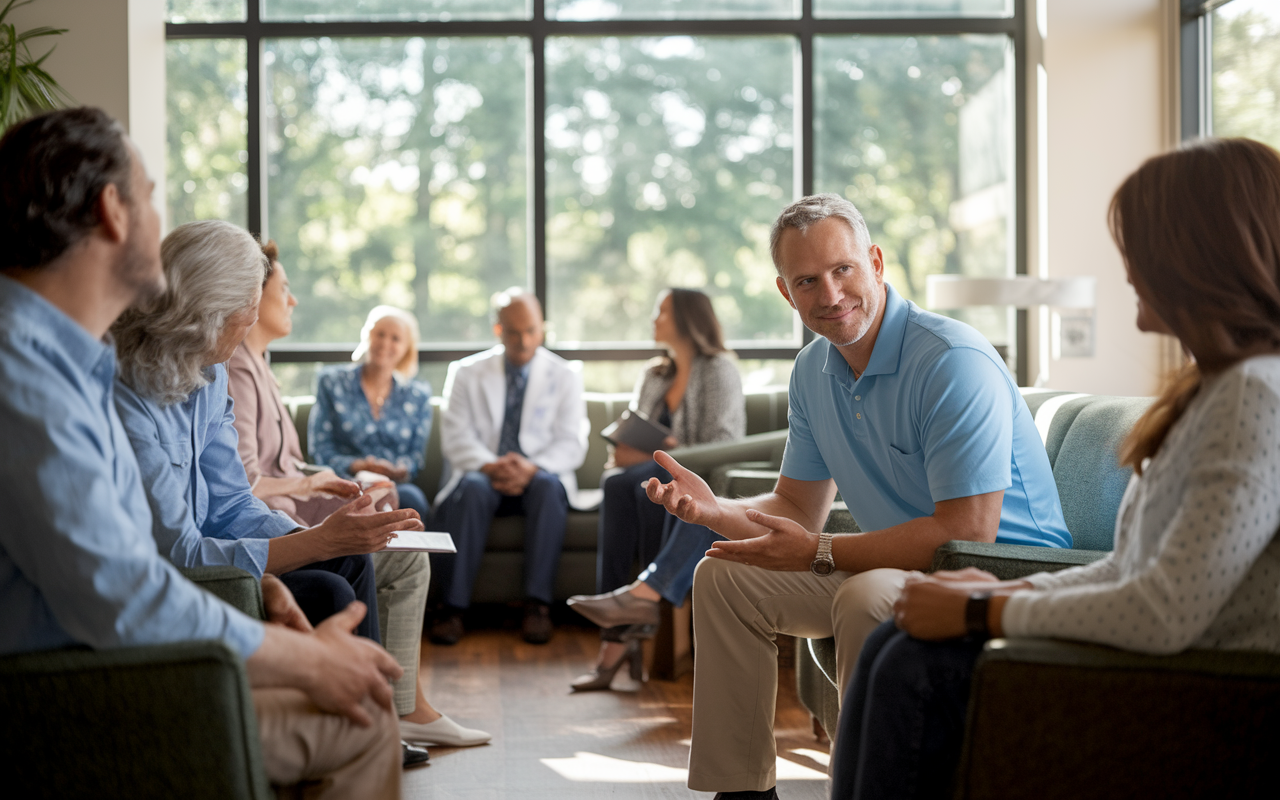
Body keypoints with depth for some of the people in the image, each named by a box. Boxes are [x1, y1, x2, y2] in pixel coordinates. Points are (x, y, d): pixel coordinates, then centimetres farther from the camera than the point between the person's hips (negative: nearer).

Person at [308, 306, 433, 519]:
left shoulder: (418, 395, 19)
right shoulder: (332, 383, 13)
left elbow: (417, 453, 13)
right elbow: (320, 448, 6)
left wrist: (402, 469, -12)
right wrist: (355, 466, -13)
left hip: (396, 485, 2)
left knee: (412, 498, -35)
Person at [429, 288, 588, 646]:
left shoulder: (564, 376, 10)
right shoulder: (466, 373, 10)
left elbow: (571, 444, -1)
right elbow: (455, 437, -1)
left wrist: (532, 468, -22)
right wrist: (489, 466, -21)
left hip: (538, 476, 0)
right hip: (483, 473, 0)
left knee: (549, 486, -35)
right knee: (471, 487, -35)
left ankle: (537, 604, -34)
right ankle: (453, 606, -34)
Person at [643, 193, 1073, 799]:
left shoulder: (955, 363, -23)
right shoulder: (813, 371, 4)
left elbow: (969, 532, -27)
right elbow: (798, 507, 12)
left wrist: (820, 553, -25)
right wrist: (713, 509, -10)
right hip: (900, 562, 9)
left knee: (868, 597, -37)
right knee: (723, 577, 4)